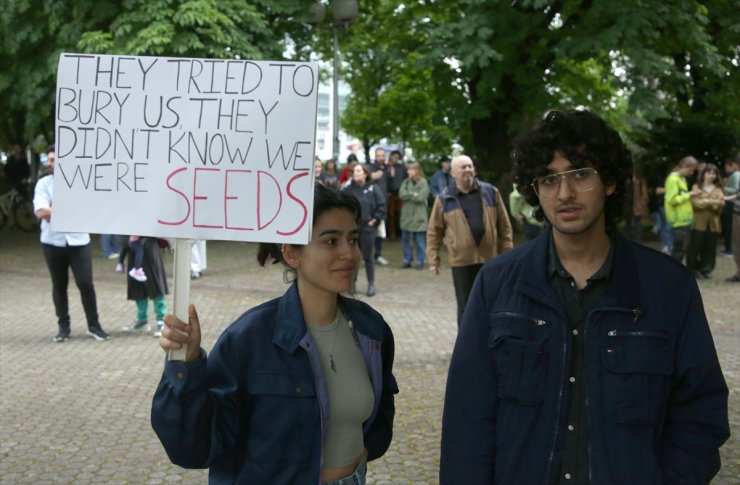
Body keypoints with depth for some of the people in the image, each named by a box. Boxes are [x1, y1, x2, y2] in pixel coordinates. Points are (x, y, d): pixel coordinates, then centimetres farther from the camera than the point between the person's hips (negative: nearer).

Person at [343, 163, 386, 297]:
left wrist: (375, 220, -5)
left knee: (368, 257, 3)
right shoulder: (348, 190, 3)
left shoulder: (373, 189, -2)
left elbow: (382, 206, -2)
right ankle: (352, 283, 18)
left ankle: (371, 284, 12)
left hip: (367, 228, -2)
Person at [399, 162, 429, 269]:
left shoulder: (423, 183, -7)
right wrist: (413, 194, -11)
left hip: (419, 216, -5)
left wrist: (408, 195, -5)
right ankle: (407, 260, 21)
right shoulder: (406, 182, 7)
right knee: (405, 239, 10)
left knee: (420, 241, 0)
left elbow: (421, 197, -16)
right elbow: (401, 194, -4)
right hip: (406, 215, 5)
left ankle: (420, 262, 9)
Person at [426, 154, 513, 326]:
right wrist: (433, 260, 0)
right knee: (465, 307, 4)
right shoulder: (444, 199, 0)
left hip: (490, 259, 2)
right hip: (461, 261, -1)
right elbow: (434, 231, 4)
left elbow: (504, 226, 7)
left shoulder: (490, 192, 4)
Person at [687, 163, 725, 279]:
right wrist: (711, 201, -15)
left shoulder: (718, 189, 10)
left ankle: (705, 270, 14)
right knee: (695, 247, -3)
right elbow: (695, 203, -11)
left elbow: (719, 208, 2)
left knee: (709, 248, 3)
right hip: (699, 222, -3)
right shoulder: (697, 187, 2)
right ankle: (692, 270, 11)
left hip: (713, 223, 3)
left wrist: (719, 202, -19)